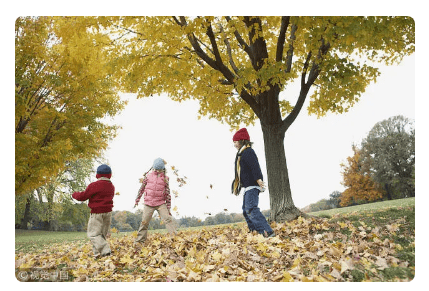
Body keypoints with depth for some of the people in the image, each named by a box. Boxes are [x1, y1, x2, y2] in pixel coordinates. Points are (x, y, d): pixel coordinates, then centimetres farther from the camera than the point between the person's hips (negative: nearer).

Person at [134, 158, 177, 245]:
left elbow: (167, 193, 6)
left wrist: (168, 208, 4)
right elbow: (142, 188, 15)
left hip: (161, 203, 0)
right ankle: (139, 241, 16)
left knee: (168, 219, -14)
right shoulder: (148, 176, 4)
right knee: (144, 222, 2)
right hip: (149, 203, 0)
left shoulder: (165, 178, 3)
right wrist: (137, 200, 19)